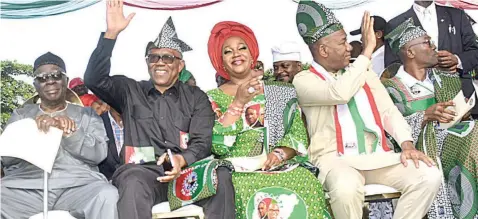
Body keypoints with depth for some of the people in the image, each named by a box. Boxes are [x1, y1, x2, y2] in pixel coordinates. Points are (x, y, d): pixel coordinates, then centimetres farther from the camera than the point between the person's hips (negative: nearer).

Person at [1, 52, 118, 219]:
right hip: (25, 186, 1)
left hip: (78, 185, -1)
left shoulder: (86, 114, 21)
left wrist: (70, 132, -11)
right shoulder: (21, 115, 24)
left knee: (107, 195, -35)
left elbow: (99, 153, 5)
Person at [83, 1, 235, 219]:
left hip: (187, 170, 1)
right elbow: (94, 79, 1)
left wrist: (182, 159, -19)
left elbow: (202, 143, 5)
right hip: (141, 170, 0)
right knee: (134, 184, -38)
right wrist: (111, 33, -7)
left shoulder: (196, 97, 16)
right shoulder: (130, 91, 18)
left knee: (220, 176, -32)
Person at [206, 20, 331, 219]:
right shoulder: (213, 98, 9)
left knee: (307, 183, -28)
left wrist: (280, 154, -13)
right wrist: (238, 102, -12)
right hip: (237, 171, -2)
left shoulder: (277, 91, 13)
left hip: (280, 166, 2)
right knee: (251, 193, -34)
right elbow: (218, 146, -6)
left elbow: (298, 133, 7)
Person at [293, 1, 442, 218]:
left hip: (377, 155, 6)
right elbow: (340, 93, -22)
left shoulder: (364, 73, 17)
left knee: (429, 176, -18)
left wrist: (407, 143, -5)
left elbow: (388, 111, 13)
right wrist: (367, 51, -14)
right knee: (347, 188, -39)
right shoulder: (304, 80, -2)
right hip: (336, 158, -5)